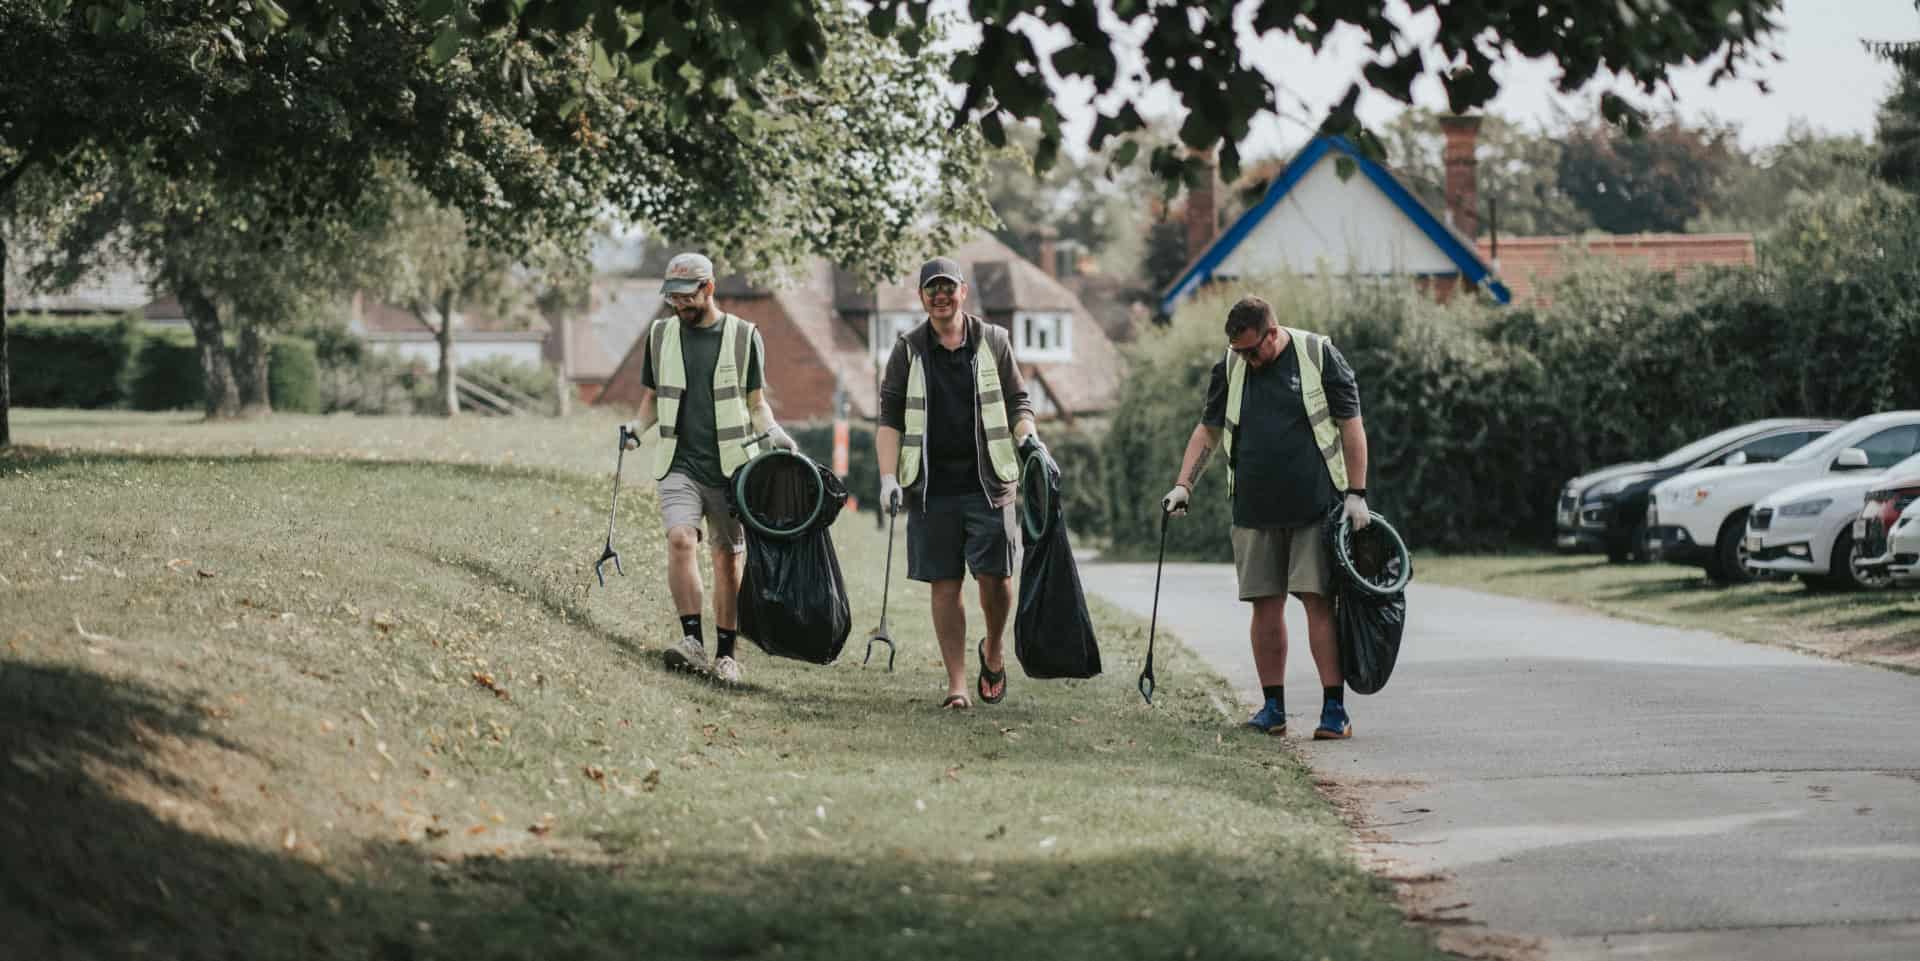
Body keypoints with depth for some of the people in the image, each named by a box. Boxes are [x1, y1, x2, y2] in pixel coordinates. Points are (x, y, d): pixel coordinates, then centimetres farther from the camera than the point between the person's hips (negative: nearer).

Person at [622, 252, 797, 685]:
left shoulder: (743, 337, 3)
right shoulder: (661, 335, 9)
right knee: (681, 540, -21)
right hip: (679, 463, 1)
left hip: (730, 466, -1)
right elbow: (652, 397, 16)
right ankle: (693, 641, -24)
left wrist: (772, 432, -11)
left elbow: (756, 403, 8)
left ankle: (726, 654, 12)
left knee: (728, 559, 3)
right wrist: (637, 428, -4)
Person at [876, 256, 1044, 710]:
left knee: (995, 576, -7)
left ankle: (994, 648, 23)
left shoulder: (993, 342, 8)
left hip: (987, 484, 0)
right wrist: (889, 476, -5)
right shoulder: (908, 350, 7)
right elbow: (889, 418, 6)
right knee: (945, 584, 1)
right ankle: (956, 683, 7)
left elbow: (1018, 402, 14)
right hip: (932, 486, 0)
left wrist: (1028, 436, -7)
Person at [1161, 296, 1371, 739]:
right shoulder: (1230, 368, 9)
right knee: (1266, 604, 3)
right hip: (1255, 511, 4)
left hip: (1317, 506, -4)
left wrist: (1356, 494, -5)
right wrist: (1184, 484, 5)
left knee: (1318, 601, -8)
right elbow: (1208, 430, 17)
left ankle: (1335, 709, -7)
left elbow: (1351, 425, -1)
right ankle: (1273, 708, 11)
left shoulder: (1318, 355, -2)